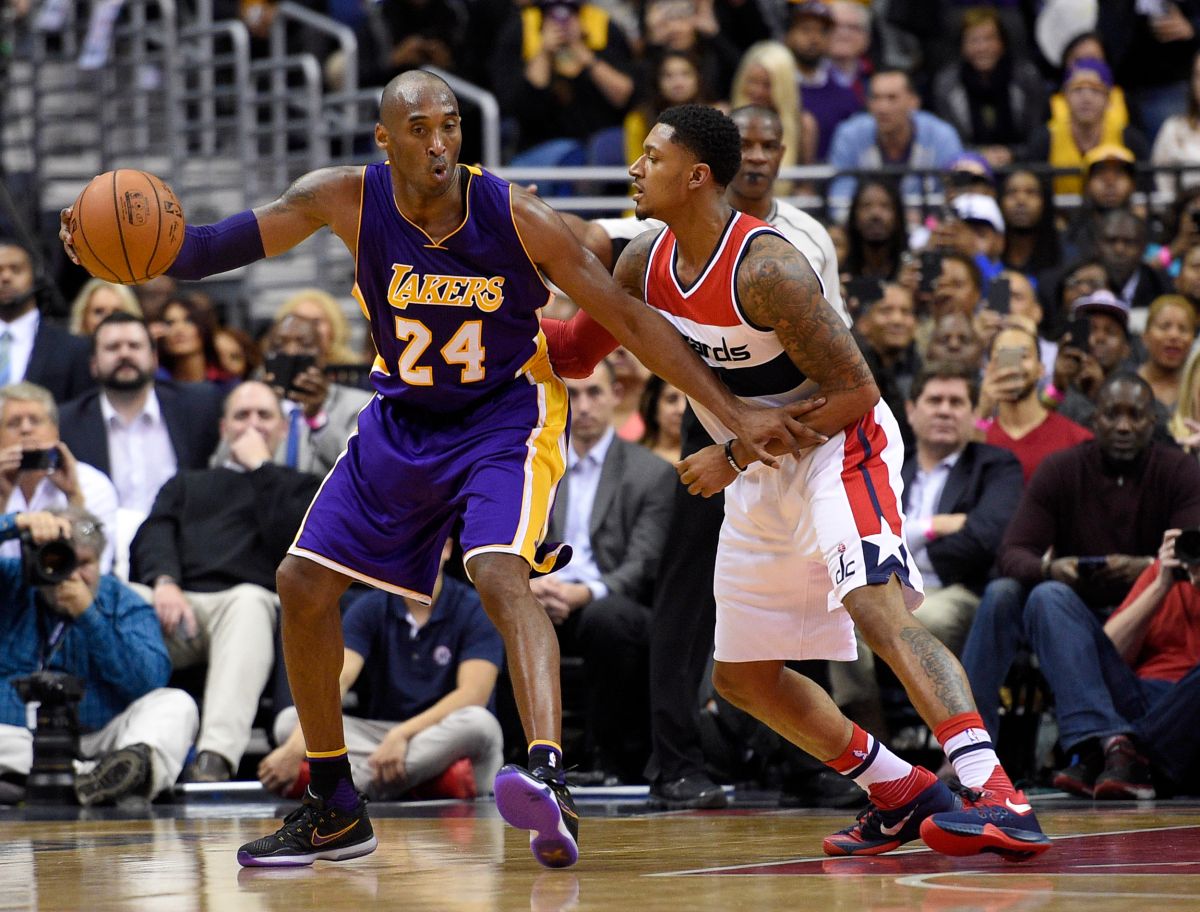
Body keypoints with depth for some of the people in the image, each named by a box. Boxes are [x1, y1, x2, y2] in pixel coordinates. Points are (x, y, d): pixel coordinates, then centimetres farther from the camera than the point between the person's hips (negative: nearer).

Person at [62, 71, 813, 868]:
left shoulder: (515, 217, -22)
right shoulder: (346, 200, -16)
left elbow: (632, 320, -16)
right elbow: (229, 244, -11)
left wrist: (736, 413, -18)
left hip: (506, 414, -5)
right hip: (404, 419, 5)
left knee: (500, 570, -31)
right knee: (304, 583, 2)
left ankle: (551, 782, -47)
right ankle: (335, 810, 17)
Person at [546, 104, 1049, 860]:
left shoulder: (767, 269, -26)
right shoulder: (646, 262, -1)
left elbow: (855, 393, -25)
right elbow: (580, 344, 16)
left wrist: (735, 457, -24)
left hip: (838, 447, -9)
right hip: (760, 479, 9)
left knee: (875, 605, -32)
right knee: (741, 674, 11)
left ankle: (998, 797, -42)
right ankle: (903, 795, 20)